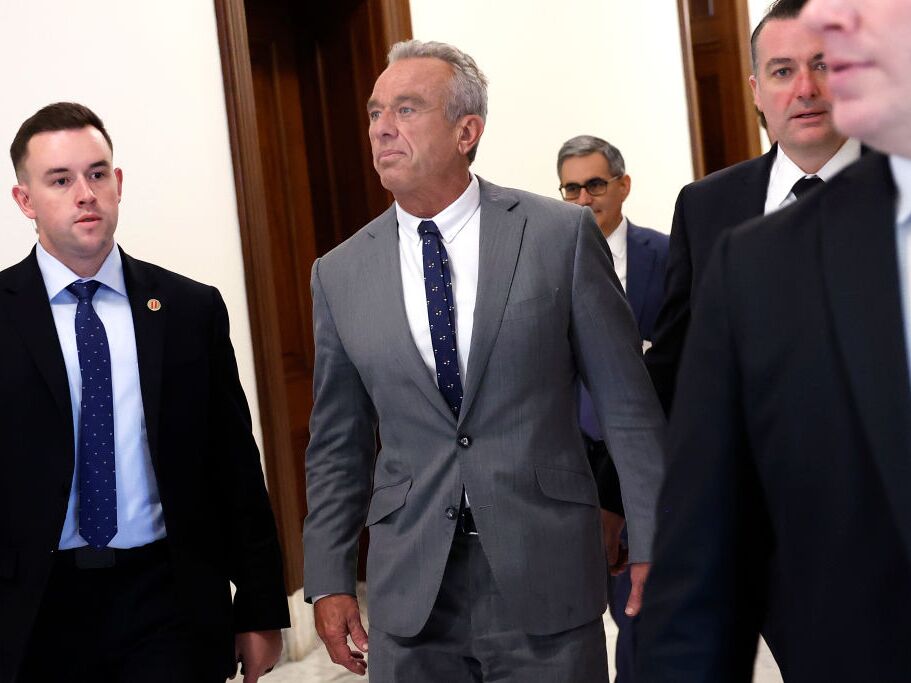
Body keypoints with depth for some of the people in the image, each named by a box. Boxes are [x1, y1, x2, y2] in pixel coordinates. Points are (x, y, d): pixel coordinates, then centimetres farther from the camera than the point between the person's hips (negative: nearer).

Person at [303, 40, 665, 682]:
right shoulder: (340, 274, 5)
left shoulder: (561, 234, -3)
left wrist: (652, 545, -3)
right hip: (409, 591, 2)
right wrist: (329, 581, 7)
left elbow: (628, 404, -1)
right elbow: (338, 445, 10)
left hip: (547, 578, -2)